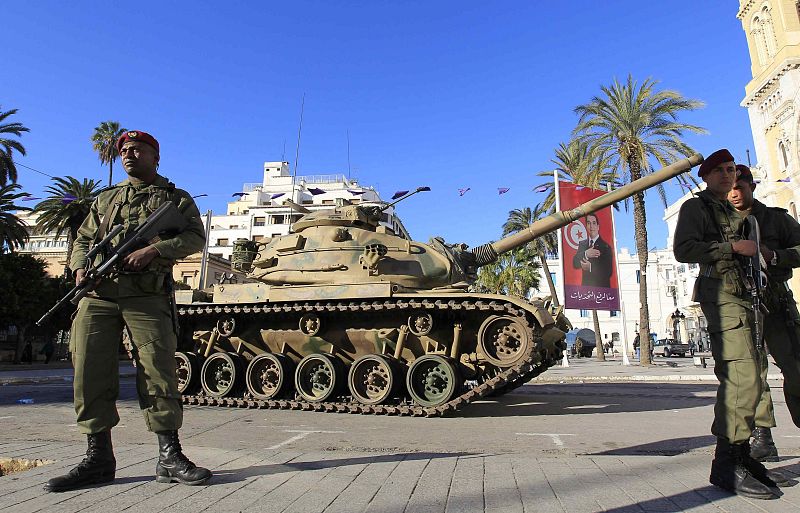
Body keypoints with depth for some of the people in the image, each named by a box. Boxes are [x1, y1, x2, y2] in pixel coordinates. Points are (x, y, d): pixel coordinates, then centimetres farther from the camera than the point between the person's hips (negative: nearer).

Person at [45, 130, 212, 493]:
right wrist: (81, 267, 2)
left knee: (158, 373, -8)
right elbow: (83, 239, 24)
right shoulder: (105, 199, 27)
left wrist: (152, 251, -15)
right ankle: (98, 458, 10)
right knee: (90, 372, -1)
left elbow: (196, 237, -1)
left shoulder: (176, 198, 13)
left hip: (147, 298, -4)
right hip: (98, 296, 4)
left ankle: (170, 458, -2)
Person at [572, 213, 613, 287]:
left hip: (601, 287, -3)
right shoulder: (582, 244, 11)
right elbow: (575, 263, -3)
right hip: (585, 287, 3)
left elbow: (608, 272, -10)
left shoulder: (605, 246, -4)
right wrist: (585, 254, -19)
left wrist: (591, 267, -21)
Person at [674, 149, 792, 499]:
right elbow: (683, 250, -12)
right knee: (742, 377, -18)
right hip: (721, 292, -9)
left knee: (743, 379, 7)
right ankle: (726, 465, -17)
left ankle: (741, 455, 13)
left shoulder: (733, 213, 29)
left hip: (744, 295, 9)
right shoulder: (696, 207, 4)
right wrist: (733, 247, -11)